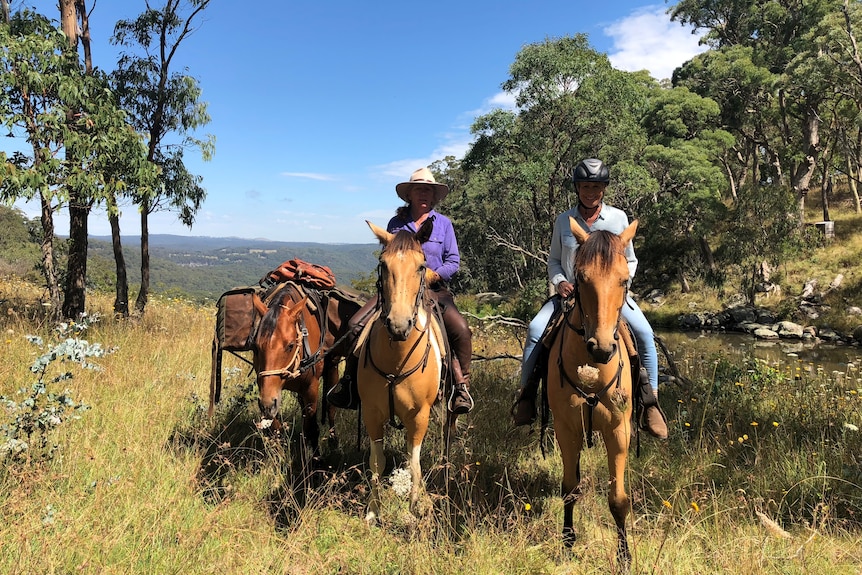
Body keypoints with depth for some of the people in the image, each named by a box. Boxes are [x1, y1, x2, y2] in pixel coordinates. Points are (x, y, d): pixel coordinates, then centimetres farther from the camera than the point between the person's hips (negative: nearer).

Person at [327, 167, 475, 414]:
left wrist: (432, 275, -14)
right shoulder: (396, 223, 8)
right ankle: (350, 381, 4)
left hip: (434, 289, -1)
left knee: (460, 329, -28)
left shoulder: (444, 223, 6)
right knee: (356, 324, -14)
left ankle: (461, 386, -12)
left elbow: (454, 262, 3)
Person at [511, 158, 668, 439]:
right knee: (536, 329, -22)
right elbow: (553, 260, 10)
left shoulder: (619, 218, 0)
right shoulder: (564, 220, 1)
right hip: (571, 292, 1)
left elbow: (630, 261, 8)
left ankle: (651, 403, -9)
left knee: (644, 332, -23)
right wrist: (559, 282, -9)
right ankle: (526, 393, -5)